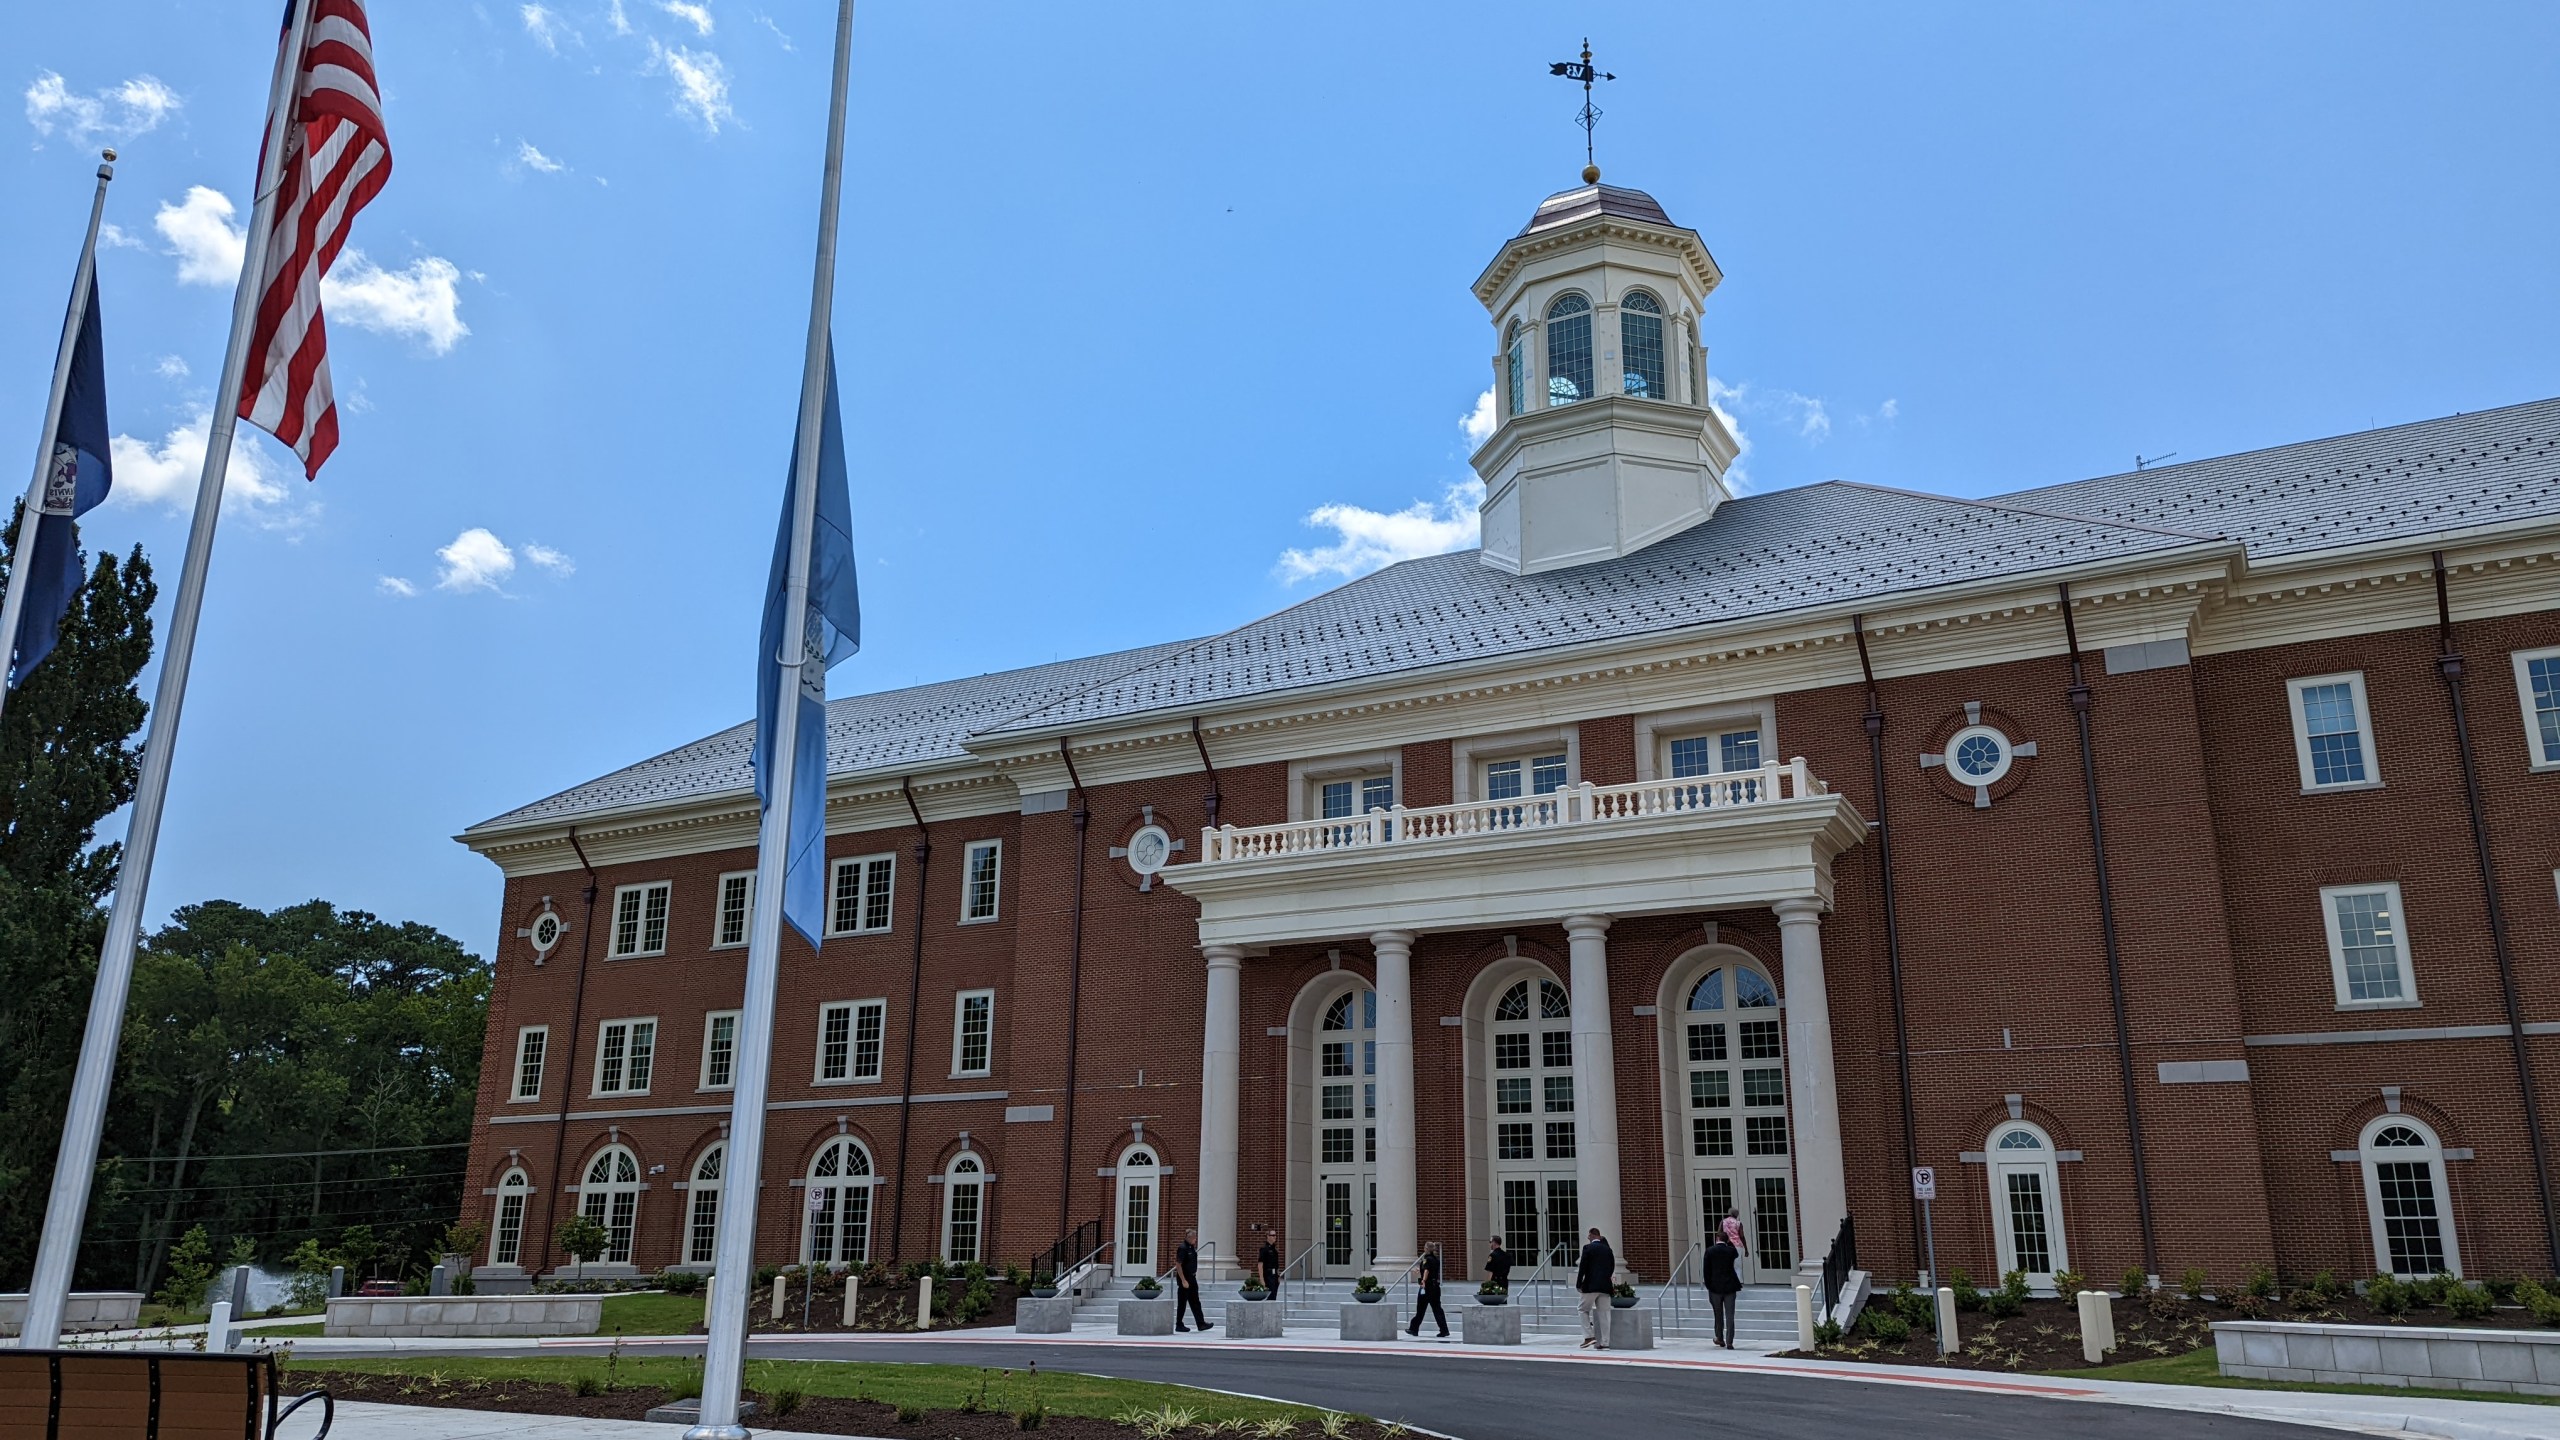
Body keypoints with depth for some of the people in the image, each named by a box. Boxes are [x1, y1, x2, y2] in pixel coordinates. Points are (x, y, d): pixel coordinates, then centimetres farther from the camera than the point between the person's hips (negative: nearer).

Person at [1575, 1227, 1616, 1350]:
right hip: (1605, 1286, 5)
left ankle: (1589, 1336, -3)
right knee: (1603, 1313, 7)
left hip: (1590, 1285, -5)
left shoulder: (1588, 1247, -6)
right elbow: (1612, 1267, 11)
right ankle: (1604, 1342, 4)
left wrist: (1578, 1283, -2)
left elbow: (1583, 1267, -9)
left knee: (1584, 1310, 9)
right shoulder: (1608, 1249, 9)